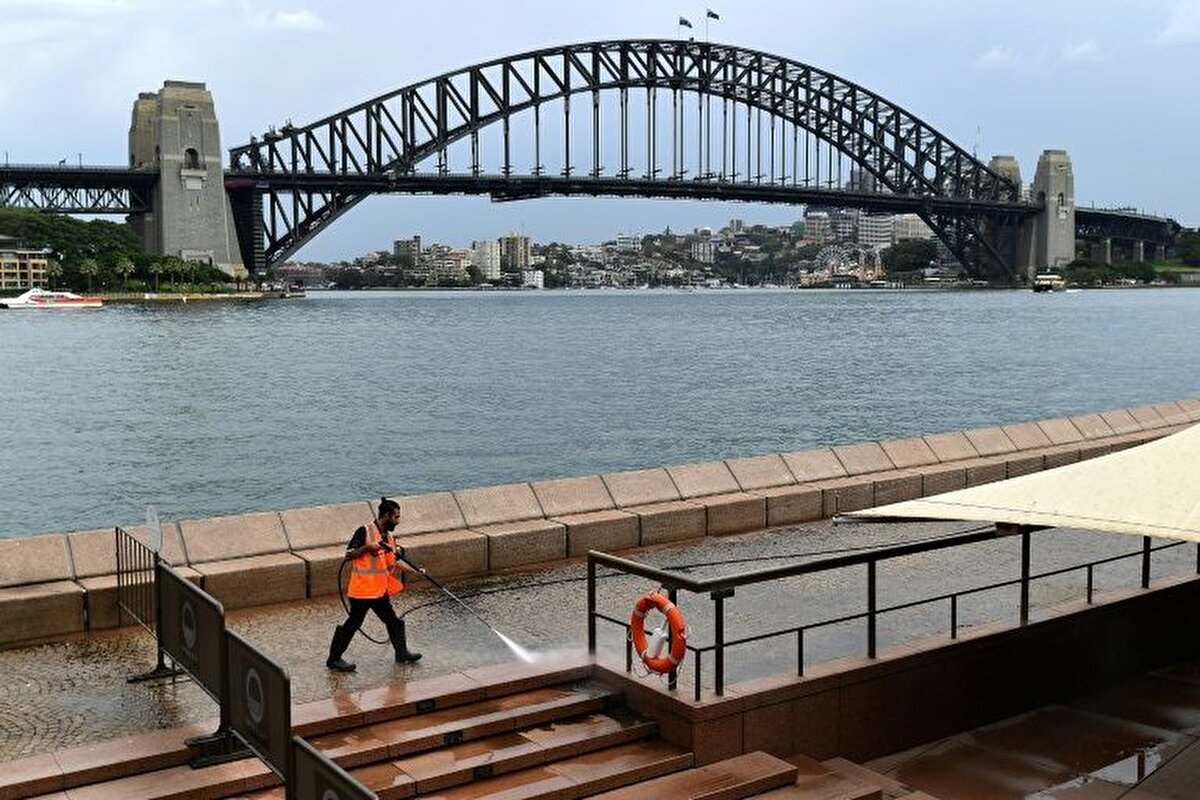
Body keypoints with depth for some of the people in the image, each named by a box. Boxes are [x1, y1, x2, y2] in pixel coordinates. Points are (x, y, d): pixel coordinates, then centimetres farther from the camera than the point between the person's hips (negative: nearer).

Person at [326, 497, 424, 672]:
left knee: (392, 620, 12)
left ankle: (402, 653, 24)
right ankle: (334, 659, 8)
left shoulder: (388, 537, 11)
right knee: (353, 623, -2)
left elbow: (395, 561, 14)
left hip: (380, 590, 8)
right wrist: (367, 547, -26)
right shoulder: (364, 531, -13)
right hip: (362, 590, -8)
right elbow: (348, 555, -14)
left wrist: (415, 570, 6)